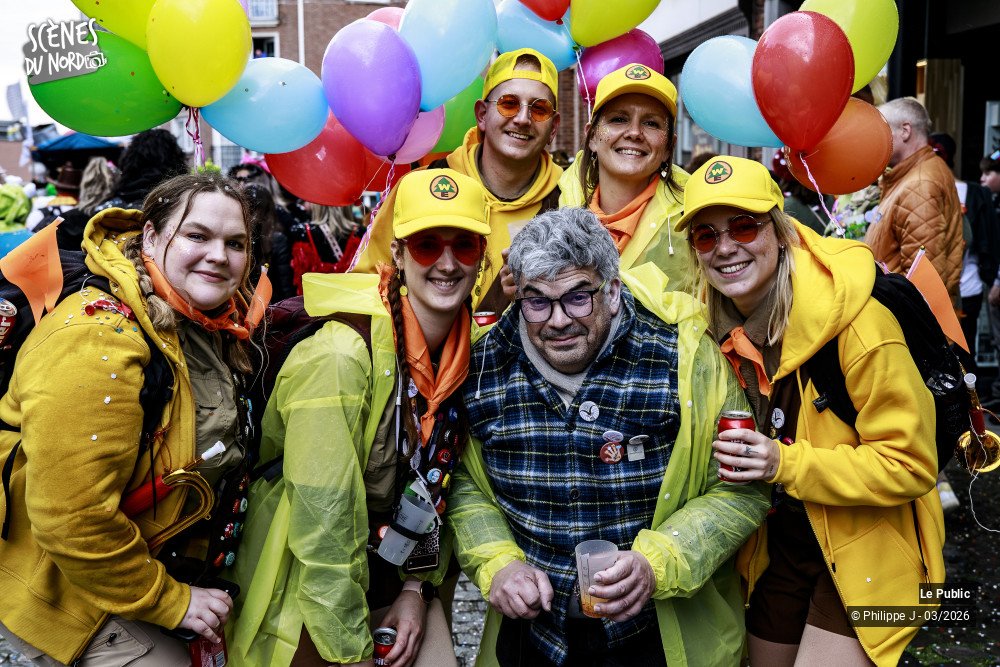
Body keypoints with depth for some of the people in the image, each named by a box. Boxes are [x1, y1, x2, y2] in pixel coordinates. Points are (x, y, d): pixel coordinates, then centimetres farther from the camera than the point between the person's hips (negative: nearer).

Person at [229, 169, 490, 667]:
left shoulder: (469, 350, -4)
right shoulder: (341, 355, -25)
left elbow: (439, 483, 6)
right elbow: (322, 518, -24)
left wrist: (417, 587, -2)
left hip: (397, 584, 6)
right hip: (304, 594, -5)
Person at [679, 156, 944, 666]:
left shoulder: (855, 320, -25)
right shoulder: (722, 327, -4)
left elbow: (911, 466, -22)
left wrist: (786, 463, -30)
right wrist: (735, 453, -7)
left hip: (864, 555, -6)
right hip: (779, 545, 6)